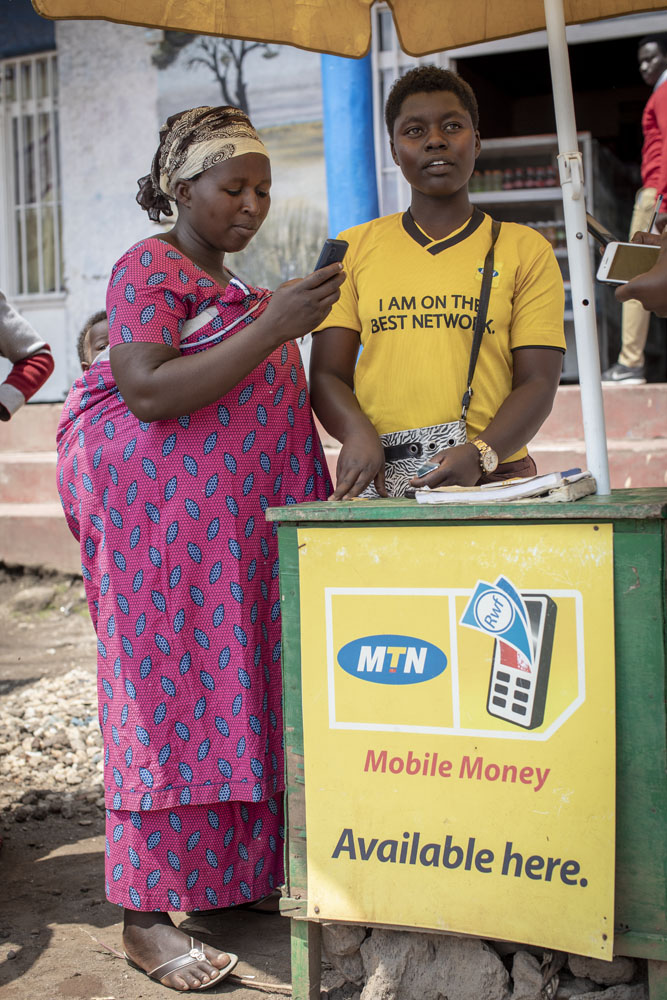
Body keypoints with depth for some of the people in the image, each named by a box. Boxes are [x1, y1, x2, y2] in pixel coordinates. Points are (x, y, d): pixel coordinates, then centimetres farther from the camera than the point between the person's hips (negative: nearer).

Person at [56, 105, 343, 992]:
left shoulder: (229, 284, 19)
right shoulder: (147, 269, -7)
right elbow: (150, 393, -21)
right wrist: (272, 328, -24)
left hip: (239, 526, 9)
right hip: (168, 526, -8)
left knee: (235, 690, 9)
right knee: (168, 694, -6)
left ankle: (232, 870, 21)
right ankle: (146, 918, 2)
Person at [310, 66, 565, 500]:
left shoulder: (526, 250, 10)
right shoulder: (353, 250, 14)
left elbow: (538, 382, 4)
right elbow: (326, 374, 10)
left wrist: (480, 455, -14)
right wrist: (358, 432, -11)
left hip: (495, 479, -1)